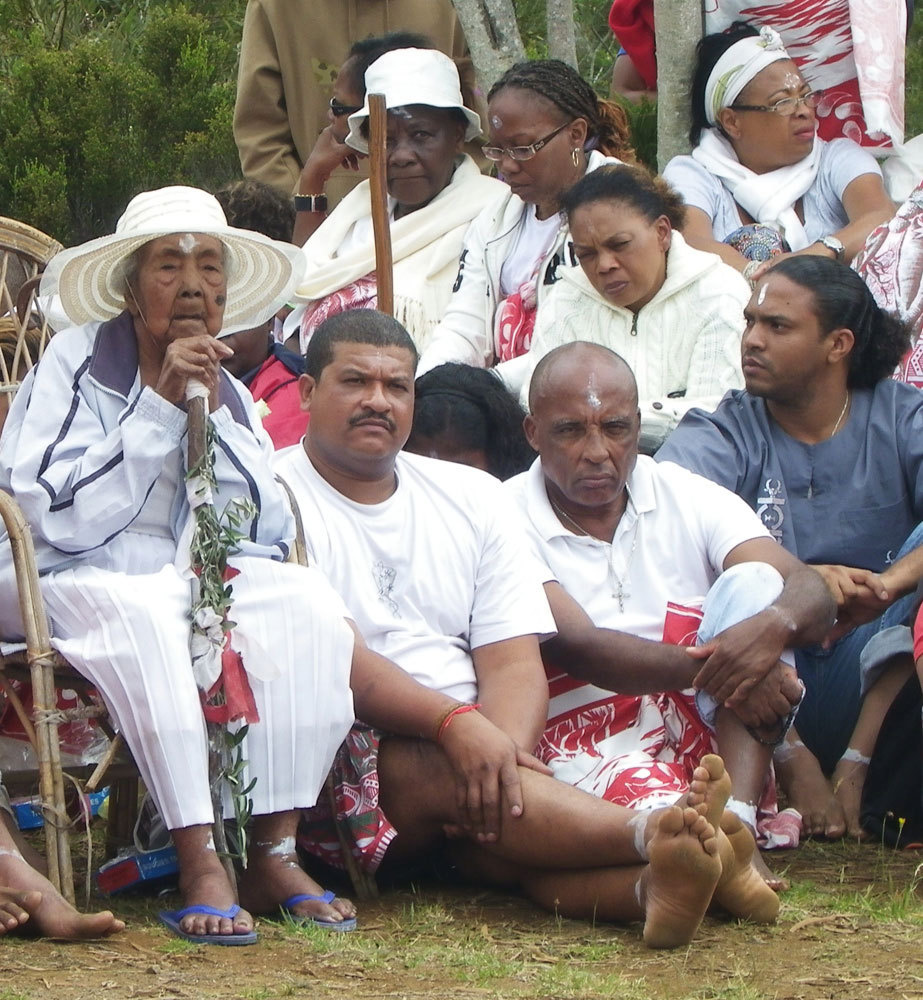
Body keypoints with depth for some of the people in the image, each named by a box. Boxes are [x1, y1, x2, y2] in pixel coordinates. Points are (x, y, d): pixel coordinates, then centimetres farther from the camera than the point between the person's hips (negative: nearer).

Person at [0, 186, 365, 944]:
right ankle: (201, 867, -40)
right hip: (84, 584, -5)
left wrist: (212, 412, -8)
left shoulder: (230, 393, 13)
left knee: (308, 600, -24)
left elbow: (272, 535, 2)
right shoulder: (74, 366, -2)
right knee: (138, 613, -38)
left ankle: (274, 855, -25)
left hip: (209, 587, 5)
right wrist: (159, 405, -16)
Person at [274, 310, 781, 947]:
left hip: (465, 750, 3)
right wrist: (456, 723, -27)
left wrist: (501, 751, -17)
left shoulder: (471, 497, 18)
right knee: (435, 771, -35)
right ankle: (662, 838, -51)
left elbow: (514, 664, 6)